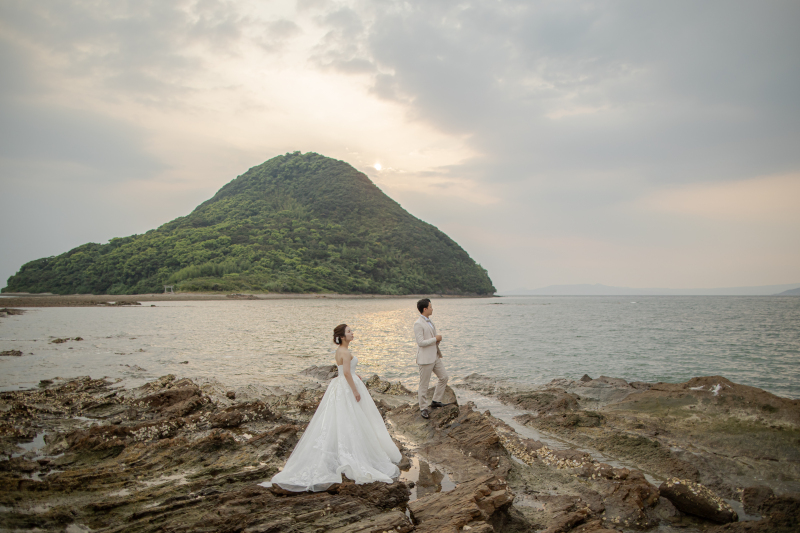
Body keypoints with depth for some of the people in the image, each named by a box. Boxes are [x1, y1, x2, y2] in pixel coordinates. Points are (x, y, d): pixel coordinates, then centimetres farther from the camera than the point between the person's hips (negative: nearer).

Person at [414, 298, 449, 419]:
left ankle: (435, 401, 26)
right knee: (424, 384, 1)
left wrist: (438, 339, 6)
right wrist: (436, 339, -14)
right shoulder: (418, 324, -17)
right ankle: (423, 408, 14)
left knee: (444, 377, 13)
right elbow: (421, 342, -22)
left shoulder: (429, 322, 13)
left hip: (435, 356, 9)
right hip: (425, 359, -9)